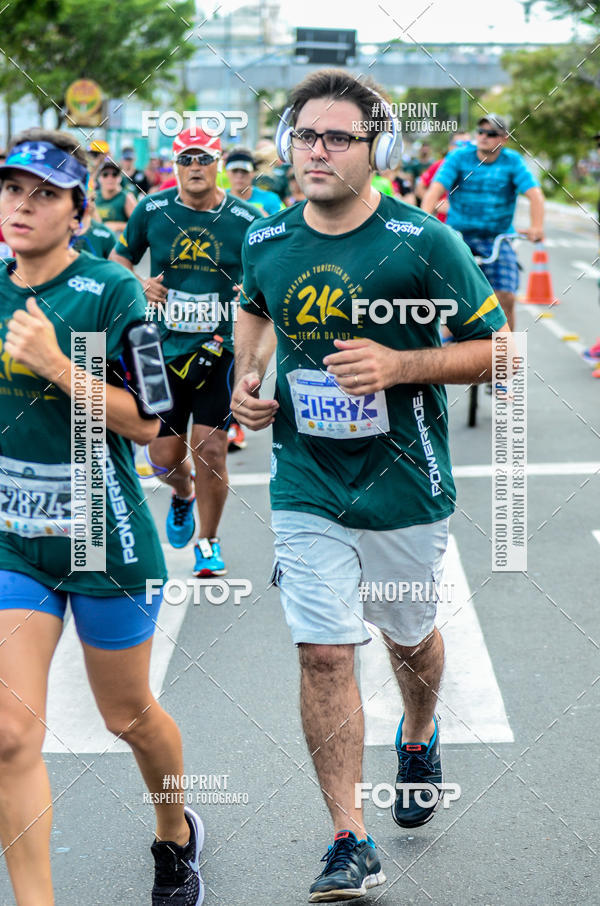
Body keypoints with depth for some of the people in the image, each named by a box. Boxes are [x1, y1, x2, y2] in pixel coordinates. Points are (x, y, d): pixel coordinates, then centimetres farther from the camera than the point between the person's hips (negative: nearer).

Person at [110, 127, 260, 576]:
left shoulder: (247, 219, -4)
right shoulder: (151, 211, 0)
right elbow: (118, 261, 13)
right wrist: (138, 286, -7)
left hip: (220, 349, -2)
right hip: (164, 349, 2)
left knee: (210, 450, -7)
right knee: (165, 456, 5)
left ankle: (208, 542, 15)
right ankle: (184, 495, 43)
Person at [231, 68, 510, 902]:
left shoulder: (424, 243, -14)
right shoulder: (266, 243, -2)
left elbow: (494, 348, -9)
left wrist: (399, 365, -23)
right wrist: (247, 378, 3)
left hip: (405, 487, -1)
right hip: (306, 489, 2)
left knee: (410, 636, 18)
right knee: (324, 653, -5)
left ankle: (419, 738, 52)